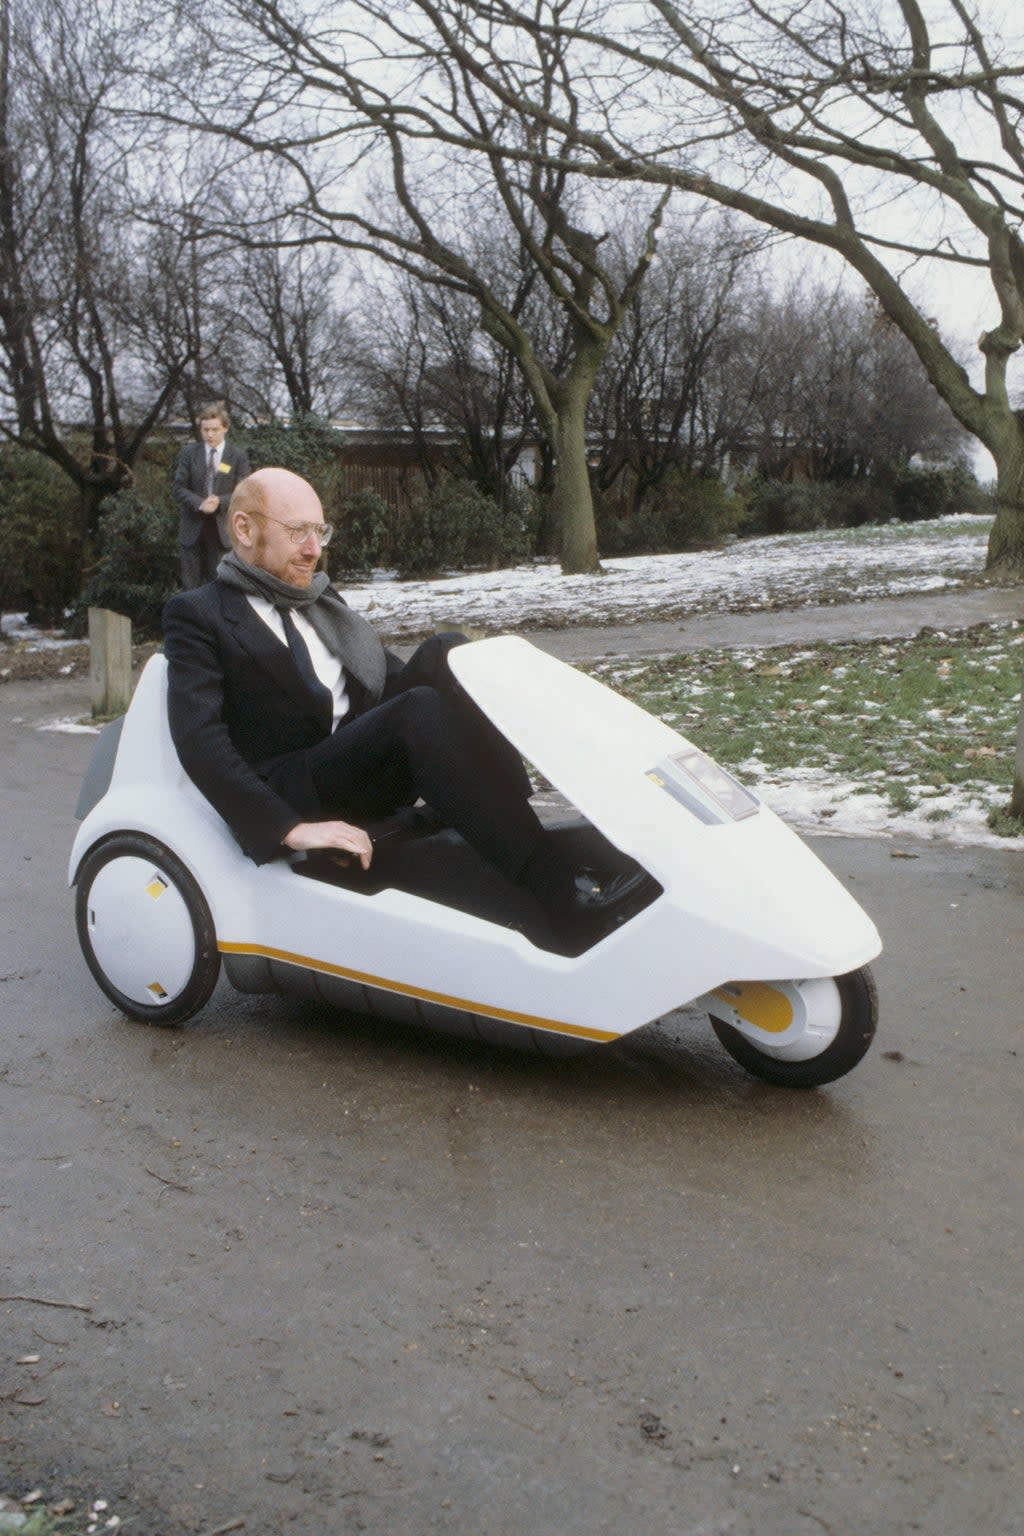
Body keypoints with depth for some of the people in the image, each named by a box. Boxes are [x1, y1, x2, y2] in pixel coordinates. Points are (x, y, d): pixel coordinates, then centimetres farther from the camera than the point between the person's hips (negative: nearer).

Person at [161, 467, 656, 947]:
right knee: (421, 710, -32)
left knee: (443, 654, -15)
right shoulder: (198, 614, -1)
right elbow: (199, 740, -14)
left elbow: (390, 676, 22)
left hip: (372, 761, 7)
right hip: (294, 792, -7)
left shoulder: (319, 598, 21)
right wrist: (291, 829, -26)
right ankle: (564, 896, -40)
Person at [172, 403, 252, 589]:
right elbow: (177, 488, 0)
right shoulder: (189, 452, 5)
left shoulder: (238, 455, 1)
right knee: (190, 584, 4)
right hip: (193, 528, 2)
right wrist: (199, 504, -17)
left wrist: (220, 501, -20)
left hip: (222, 530, -1)